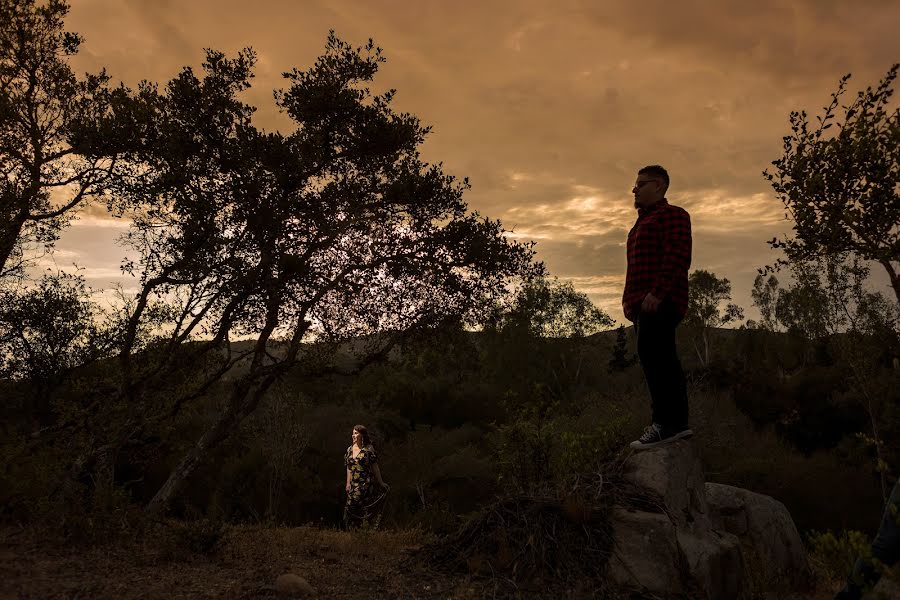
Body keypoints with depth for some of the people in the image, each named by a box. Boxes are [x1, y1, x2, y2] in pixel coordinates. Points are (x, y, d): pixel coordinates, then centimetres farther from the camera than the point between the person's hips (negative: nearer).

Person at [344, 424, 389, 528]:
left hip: (366, 483, -5)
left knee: (366, 507, -2)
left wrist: (381, 482, 0)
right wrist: (348, 483, 14)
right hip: (354, 484, 5)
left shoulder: (368, 448, -6)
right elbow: (349, 468, 15)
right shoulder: (350, 449, 8)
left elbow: (375, 466, -3)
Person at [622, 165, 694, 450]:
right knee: (663, 360, 8)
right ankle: (678, 423, 11)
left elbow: (677, 256, -15)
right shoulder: (643, 222, 30)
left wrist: (656, 293, -24)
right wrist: (630, 299, 18)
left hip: (660, 301, -10)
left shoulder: (672, 215, 0)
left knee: (652, 353, -19)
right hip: (644, 305, 10)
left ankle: (666, 423, -20)